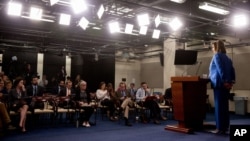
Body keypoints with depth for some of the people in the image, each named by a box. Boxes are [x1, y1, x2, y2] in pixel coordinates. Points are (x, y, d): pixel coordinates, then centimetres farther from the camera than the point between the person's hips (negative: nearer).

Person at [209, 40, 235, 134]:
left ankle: (220, 128, -3)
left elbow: (220, 70, -17)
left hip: (219, 84, -8)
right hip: (226, 84, 8)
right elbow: (232, 70, 12)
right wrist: (231, 81, 8)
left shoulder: (217, 56, -6)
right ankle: (225, 127, 15)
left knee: (219, 106, -5)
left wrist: (224, 81, -17)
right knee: (224, 105, 10)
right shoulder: (226, 57, 17)